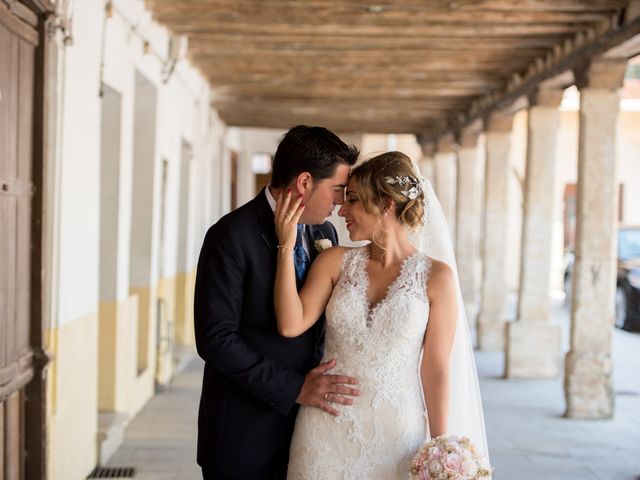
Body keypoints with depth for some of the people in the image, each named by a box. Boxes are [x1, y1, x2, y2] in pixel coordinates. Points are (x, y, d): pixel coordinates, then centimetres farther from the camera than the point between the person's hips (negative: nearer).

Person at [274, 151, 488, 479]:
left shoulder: (437, 276, -7)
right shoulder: (336, 262, 1)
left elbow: (436, 369, -5)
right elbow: (291, 325, -9)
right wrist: (286, 247, -12)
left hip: (394, 435, -2)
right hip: (327, 430, 2)